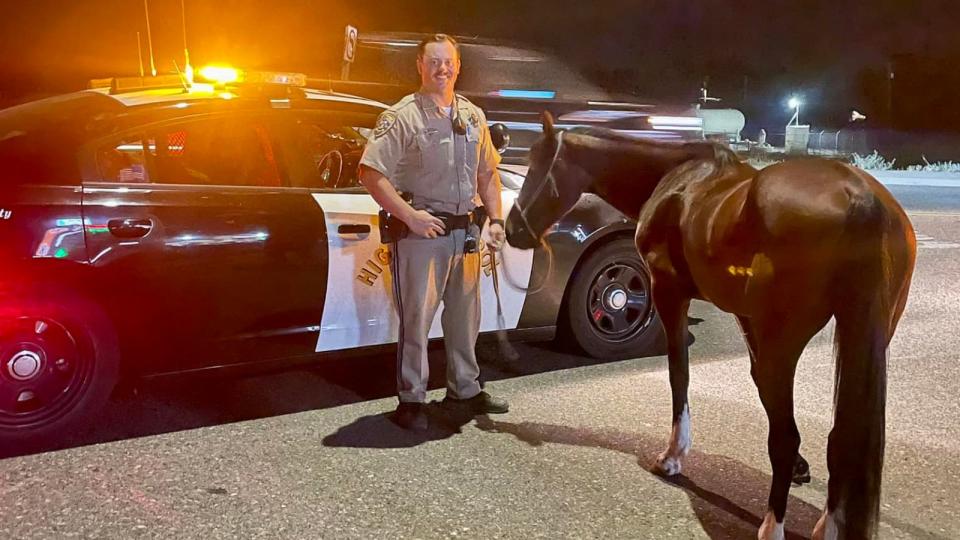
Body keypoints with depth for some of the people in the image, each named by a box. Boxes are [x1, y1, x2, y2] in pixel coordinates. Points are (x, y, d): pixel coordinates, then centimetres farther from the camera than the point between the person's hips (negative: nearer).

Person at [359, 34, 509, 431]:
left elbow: (487, 173, 20)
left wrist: (495, 219, 9)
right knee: (417, 319, -2)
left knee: (465, 316, 16)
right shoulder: (401, 116, -8)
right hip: (421, 233, -6)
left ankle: (465, 390, 31)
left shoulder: (473, 116, 12)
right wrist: (410, 215, -20)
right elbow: (371, 173, -15)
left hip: (464, 232, 7)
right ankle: (411, 401, 10)